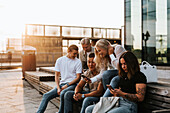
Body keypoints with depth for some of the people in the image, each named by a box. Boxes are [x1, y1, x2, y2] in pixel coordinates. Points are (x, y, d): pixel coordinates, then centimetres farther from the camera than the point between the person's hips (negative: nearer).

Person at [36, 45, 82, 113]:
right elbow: (57, 75, 10)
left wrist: (67, 85, -11)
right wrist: (58, 88, -5)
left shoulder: (78, 62, 0)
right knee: (46, 96, -12)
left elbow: (78, 78, -3)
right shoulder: (59, 60, 9)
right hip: (62, 84, 4)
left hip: (72, 84, -4)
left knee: (63, 93, -34)